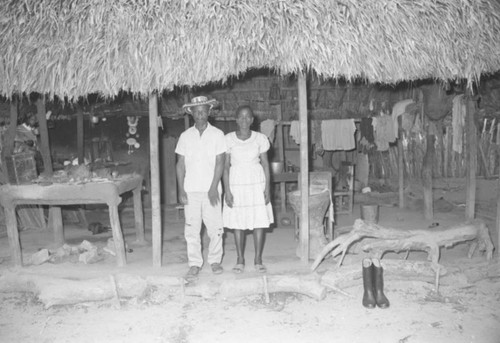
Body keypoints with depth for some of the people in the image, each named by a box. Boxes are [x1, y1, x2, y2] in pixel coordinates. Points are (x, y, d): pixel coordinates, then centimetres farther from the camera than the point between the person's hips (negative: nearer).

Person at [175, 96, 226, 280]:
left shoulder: (217, 134, 1)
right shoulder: (185, 136, 5)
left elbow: (220, 163, -3)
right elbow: (180, 165, 6)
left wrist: (213, 187, -11)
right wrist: (181, 189, -2)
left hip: (211, 189, -1)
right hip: (190, 189, 1)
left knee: (215, 227, 2)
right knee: (191, 229, 3)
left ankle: (215, 260, 19)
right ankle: (194, 264, 13)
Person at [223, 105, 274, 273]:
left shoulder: (260, 138, -1)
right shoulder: (228, 139, -3)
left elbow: (265, 165, 3)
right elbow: (225, 166, -1)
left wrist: (267, 188, -3)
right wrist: (227, 190, -7)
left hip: (257, 184, 0)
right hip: (236, 185, 0)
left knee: (259, 222, 2)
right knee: (237, 223, 5)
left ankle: (258, 260, 16)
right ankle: (240, 260, 19)